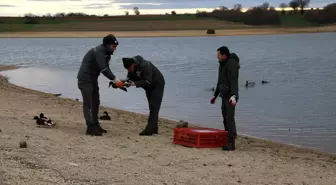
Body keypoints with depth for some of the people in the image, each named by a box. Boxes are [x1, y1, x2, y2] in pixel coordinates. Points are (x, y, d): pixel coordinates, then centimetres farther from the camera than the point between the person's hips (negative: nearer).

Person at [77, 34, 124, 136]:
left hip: (93, 79, 10)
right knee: (88, 103, -10)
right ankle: (90, 128, -12)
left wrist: (114, 80, -6)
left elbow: (106, 68, 9)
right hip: (85, 79, -10)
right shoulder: (98, 51, -21)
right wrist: (115, 79, -34)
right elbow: (103, 69, -31)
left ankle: (95, 125, 23)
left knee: (95, 103, 14)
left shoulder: (106, 53, 10)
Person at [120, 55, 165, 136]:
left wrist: (135, 83, -45)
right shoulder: (131, 68, -10)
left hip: (157, 84, -9)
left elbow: (148, 81, -38)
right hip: (149, 87, 9)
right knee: (152, 108, 12)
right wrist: (127, 83, -28)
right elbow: (129, 78, -5)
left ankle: (149, 129, -22)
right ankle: (154, 128, 19)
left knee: (154, 107, -15)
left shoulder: (144, 65, -35)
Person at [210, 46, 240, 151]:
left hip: (231, 96, -10)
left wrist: (233, 96, -37)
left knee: (230, 118, -14)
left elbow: (234, 81, -26)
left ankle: (231, 143, -14)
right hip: (224, 96, 10)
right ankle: (228, 141, 15)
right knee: (225, 119, 9)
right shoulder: (222, 65, 15)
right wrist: (215, 95, 25)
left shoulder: (232, 64, -15)